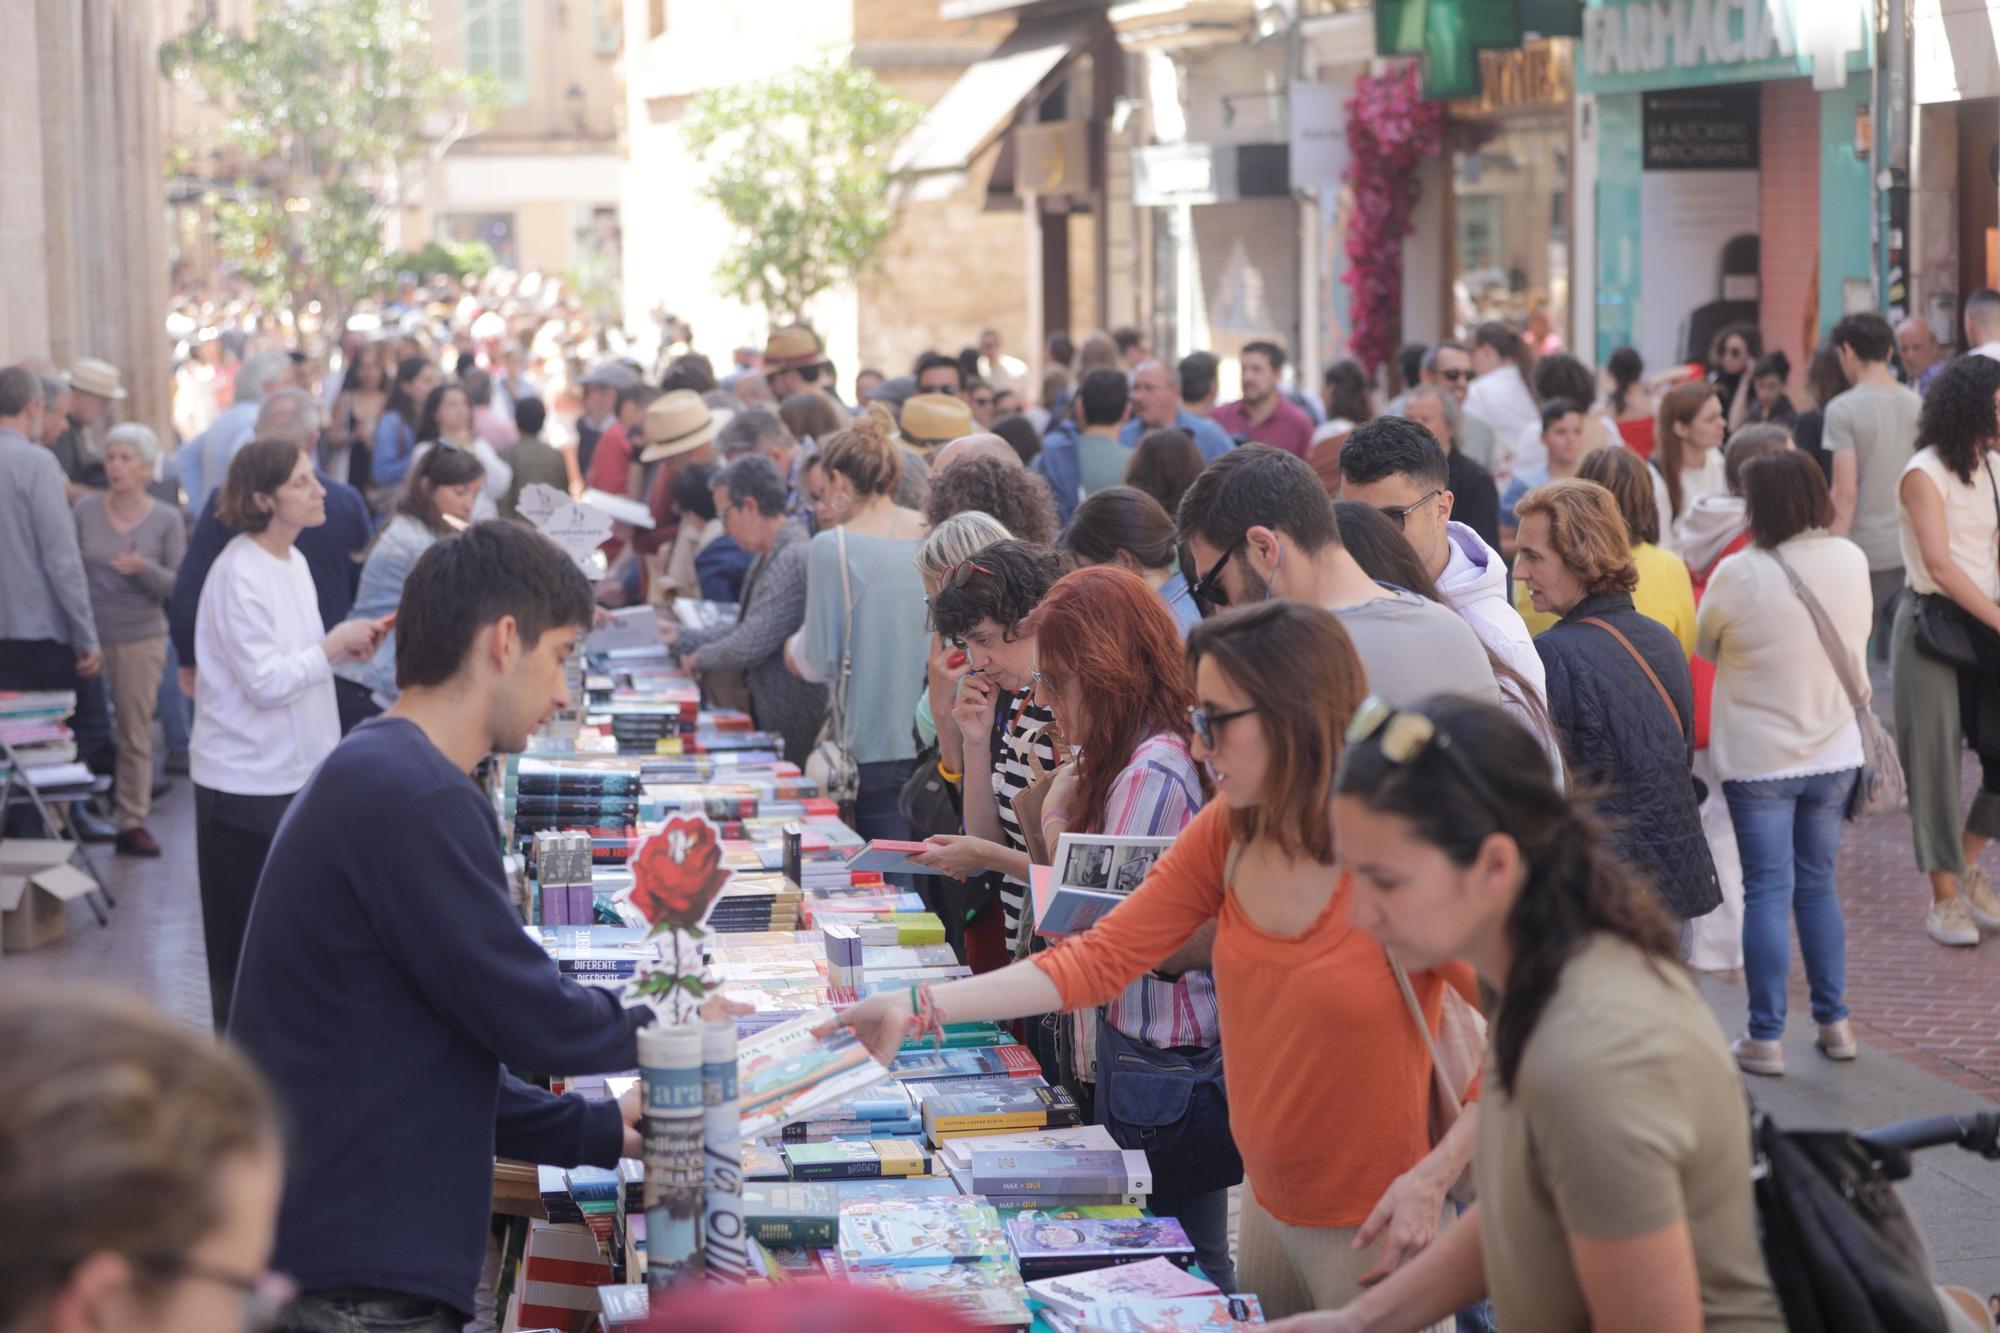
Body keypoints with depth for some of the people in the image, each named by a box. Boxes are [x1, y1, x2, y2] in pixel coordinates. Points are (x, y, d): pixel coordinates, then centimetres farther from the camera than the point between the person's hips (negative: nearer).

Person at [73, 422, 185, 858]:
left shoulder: (167, 520, 0)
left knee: (136, 733, 2)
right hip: (89, 633, 1)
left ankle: (133, 822, 9)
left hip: (140, 638, -1)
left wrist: (145, 569, -21)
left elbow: (179, 586, -3)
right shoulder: (85, 510, 3)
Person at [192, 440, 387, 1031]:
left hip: (294, 771, 8)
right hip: (248, 780, -8)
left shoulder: (292, 562, 9)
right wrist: (334, 645, -15)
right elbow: (265, 682, -20)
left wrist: (347, 645, 2)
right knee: (246, 942, 2)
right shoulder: (239, 574, -19)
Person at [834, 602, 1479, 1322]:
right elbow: (1099, 958, -3)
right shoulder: (1225, 833, -2)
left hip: (1373, 1229, -6)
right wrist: (917, 1008, -11)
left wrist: (1434, 1175, -25)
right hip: (1269, 1202, 6)